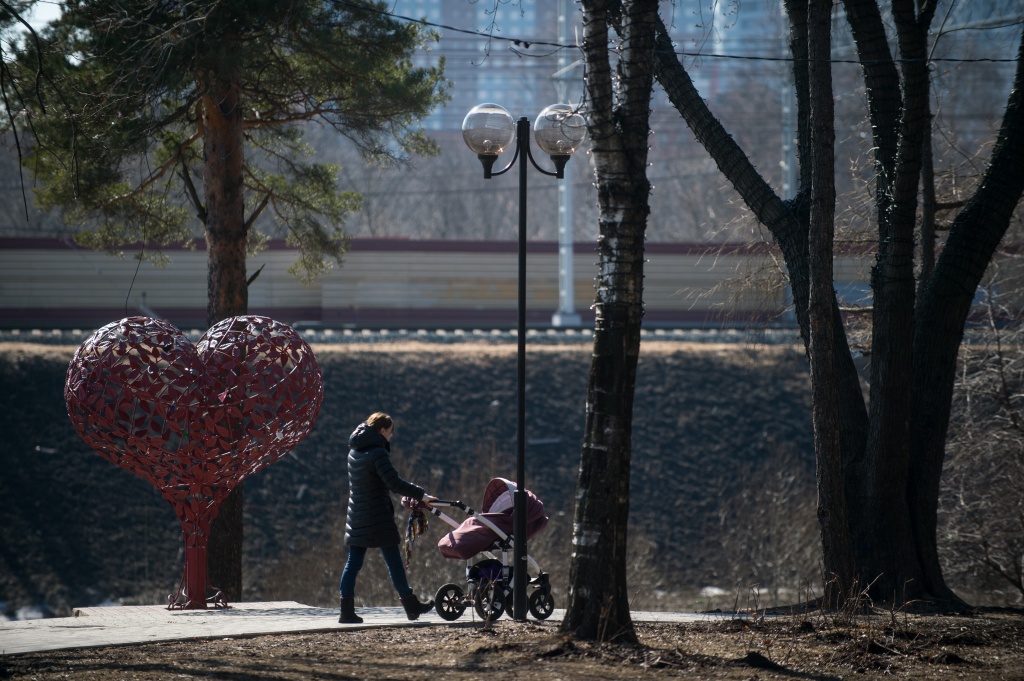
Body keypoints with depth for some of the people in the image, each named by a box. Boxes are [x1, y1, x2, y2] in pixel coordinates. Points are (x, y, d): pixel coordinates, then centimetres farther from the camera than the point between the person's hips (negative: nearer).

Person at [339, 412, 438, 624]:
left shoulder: (354, 452, 13)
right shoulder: (377, 453, -15)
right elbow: (394, 483, -23)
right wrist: (420, 494, -20)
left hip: (356, 517, 8)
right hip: (378, 518, -8)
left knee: (353, 563, 5)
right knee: (394, 562, 1)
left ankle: (347, 611, -1)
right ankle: (411, 606, 9)